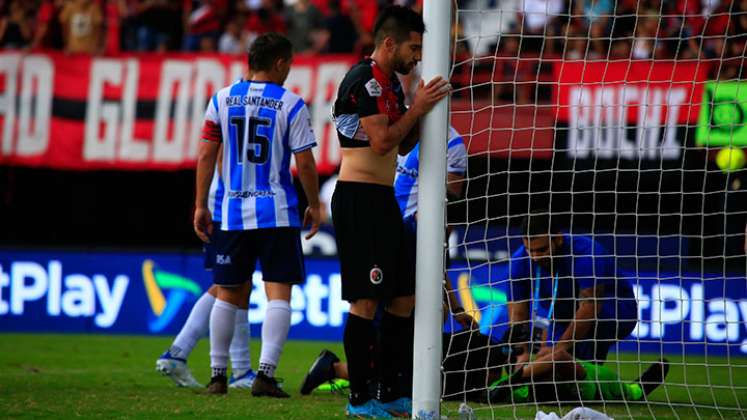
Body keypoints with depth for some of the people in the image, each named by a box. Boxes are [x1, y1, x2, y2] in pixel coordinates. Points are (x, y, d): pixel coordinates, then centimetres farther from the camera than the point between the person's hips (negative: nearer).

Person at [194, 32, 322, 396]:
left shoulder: (222, 99, 4)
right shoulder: (290, 105, -4)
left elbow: (206, 155, 4)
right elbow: (305, 163, -5)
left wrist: (200, 205, 10)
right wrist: (314, 206, 9)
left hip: (233, 214, 3)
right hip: (277, 214, -3)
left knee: (228, 294, 13)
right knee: (279, 294, -2)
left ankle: (218, 375, 15)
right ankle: (266, 373, -14)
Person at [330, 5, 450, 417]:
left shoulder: (389, 83, 17)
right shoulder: (364, 80, -13)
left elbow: (402, 145, 21)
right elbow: (382, 141, -20)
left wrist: (423, 107, 8)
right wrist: (418, 108, -11)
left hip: (383, 199, 10)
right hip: (359, 198, -10)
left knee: (403, 296, 11)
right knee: (366, 300, -10)